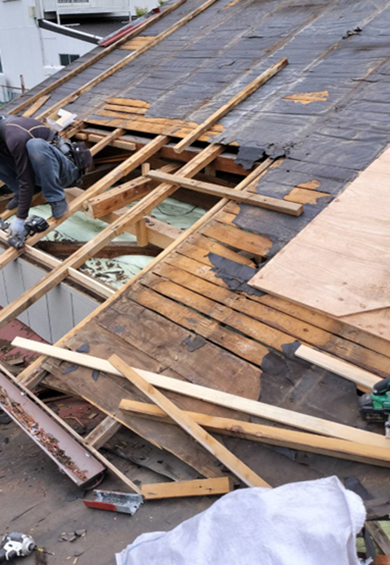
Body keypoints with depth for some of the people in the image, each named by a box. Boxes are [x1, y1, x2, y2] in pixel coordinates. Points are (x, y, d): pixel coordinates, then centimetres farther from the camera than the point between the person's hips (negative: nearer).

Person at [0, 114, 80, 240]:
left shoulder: (15, 138, -30)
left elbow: (26, 182, -27)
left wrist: (20, 219, -23)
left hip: (64, 169, -9)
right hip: (40, 172, 9)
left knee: (35, 145, -38)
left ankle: (57, 199, -23)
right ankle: (20, 194, 9)